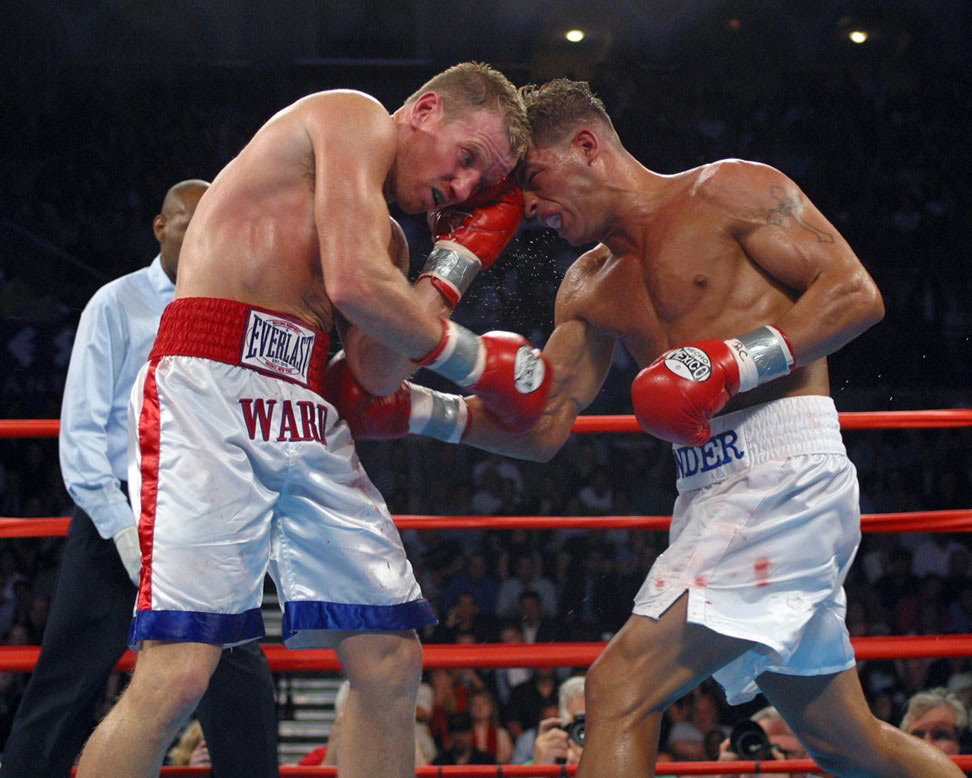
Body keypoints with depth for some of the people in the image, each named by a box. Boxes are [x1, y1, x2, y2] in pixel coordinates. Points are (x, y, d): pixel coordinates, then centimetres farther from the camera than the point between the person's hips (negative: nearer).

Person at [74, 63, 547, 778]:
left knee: (393, 662, 4)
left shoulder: (386, 241, 26)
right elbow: (353, 285, -12)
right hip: (209, 393, -9)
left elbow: (374, 374, 9)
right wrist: (472, 358, 1)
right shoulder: (358, 118, 3)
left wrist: (457, 261, 16)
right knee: (178, 672, -19)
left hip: (309, 423, 9)